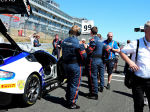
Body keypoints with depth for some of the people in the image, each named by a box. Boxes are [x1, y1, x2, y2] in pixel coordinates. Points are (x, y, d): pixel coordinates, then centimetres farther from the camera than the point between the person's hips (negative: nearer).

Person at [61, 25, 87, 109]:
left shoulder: (64, 41, 3)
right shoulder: (78, 43, -19)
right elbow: (84, 56, -16)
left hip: (66, 65, 7)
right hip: (76, 66, -7)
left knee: (70, 82, 22)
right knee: (75, 84, 5)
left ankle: (68, 100, 36)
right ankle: (72, 103, 14)